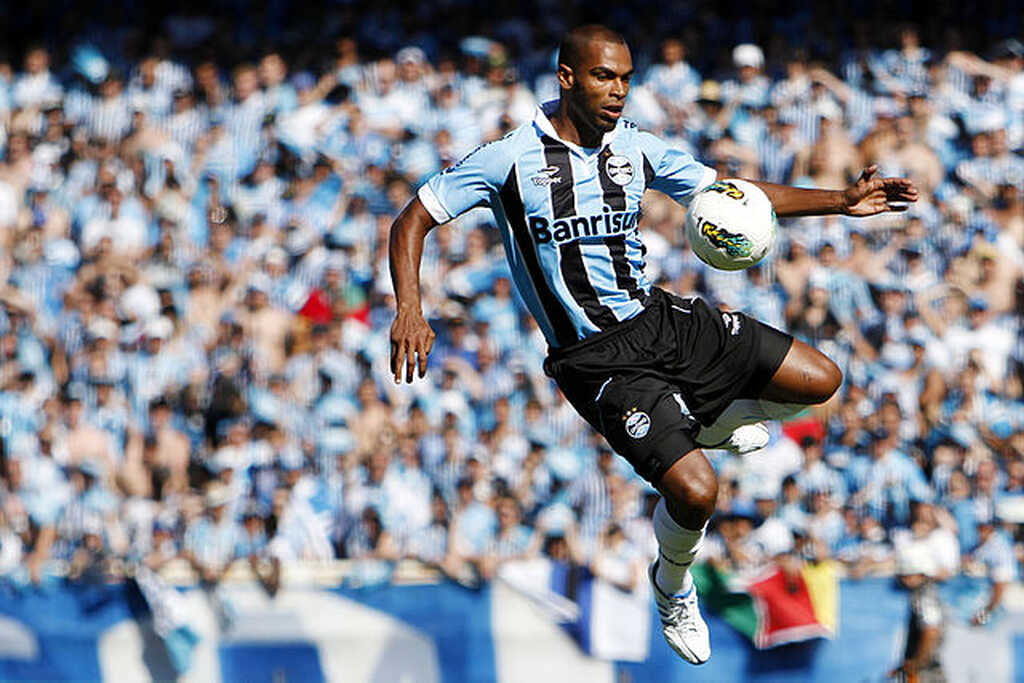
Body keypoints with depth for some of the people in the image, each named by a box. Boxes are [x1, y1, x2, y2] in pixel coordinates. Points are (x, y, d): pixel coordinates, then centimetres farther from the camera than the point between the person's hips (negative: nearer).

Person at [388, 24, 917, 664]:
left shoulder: (636, 148, 3)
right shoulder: (511, 157, -11)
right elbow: (412, 222, -6)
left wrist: (842, 200, 1)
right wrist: (410, 311, -23)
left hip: (662, 317, 6)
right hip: (599, 362, -6)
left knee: (820, 381, -2)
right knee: (696, 491, -21)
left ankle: (716, 420, 26)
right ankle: (674, 588, 13)